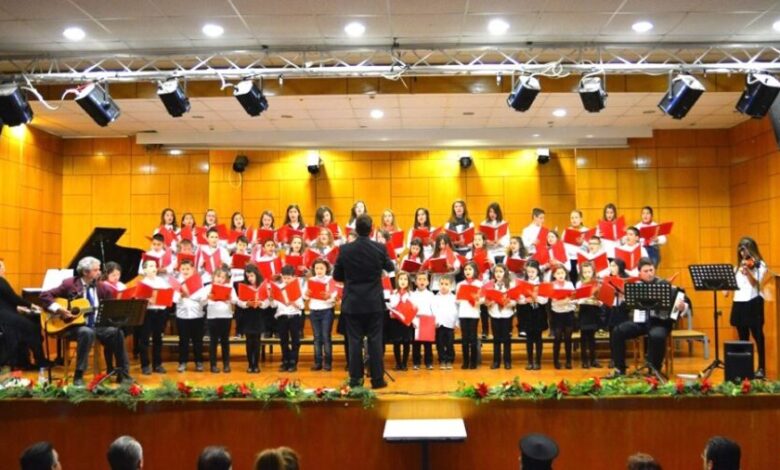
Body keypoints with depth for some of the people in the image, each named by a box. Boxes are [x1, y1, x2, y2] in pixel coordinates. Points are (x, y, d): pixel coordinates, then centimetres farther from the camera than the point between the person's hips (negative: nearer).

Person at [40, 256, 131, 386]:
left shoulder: (100, 287, 10)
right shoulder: (69, 284, -2)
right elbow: (44, 295, -5)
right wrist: (58, 309, -18)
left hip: (97, 325, 4)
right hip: (74, 325, -4)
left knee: (117, 332, -22)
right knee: (87, 333, -38)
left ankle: (123, 374, -11)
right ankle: (78, 376, -27)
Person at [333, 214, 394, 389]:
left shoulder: (345, 249, -6)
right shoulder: (380, 248, -8)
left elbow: (337, 276, 3)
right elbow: (390, 269, 10)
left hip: (353, 302, 0)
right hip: (374, 302, 0)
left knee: (354, 341, 5)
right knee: (375, 340, 5)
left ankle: (355, 379, 9)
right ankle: (377, 379, 8)